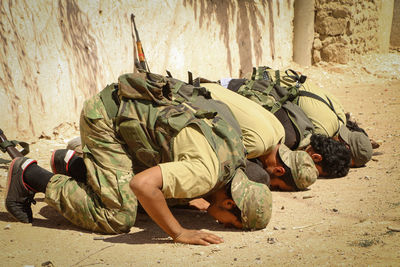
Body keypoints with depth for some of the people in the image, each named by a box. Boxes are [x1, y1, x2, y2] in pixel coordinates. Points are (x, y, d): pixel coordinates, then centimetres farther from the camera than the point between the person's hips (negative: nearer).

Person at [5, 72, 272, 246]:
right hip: (104, 117, -9)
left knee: (152, 203, 15)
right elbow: (142, 184, -42)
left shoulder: (236, 157, -1)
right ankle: (30, 174, 0)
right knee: (119, 217, -10)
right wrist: (179, 233, -31)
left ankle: (71, 163, 25)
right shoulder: (207, 172, -29)